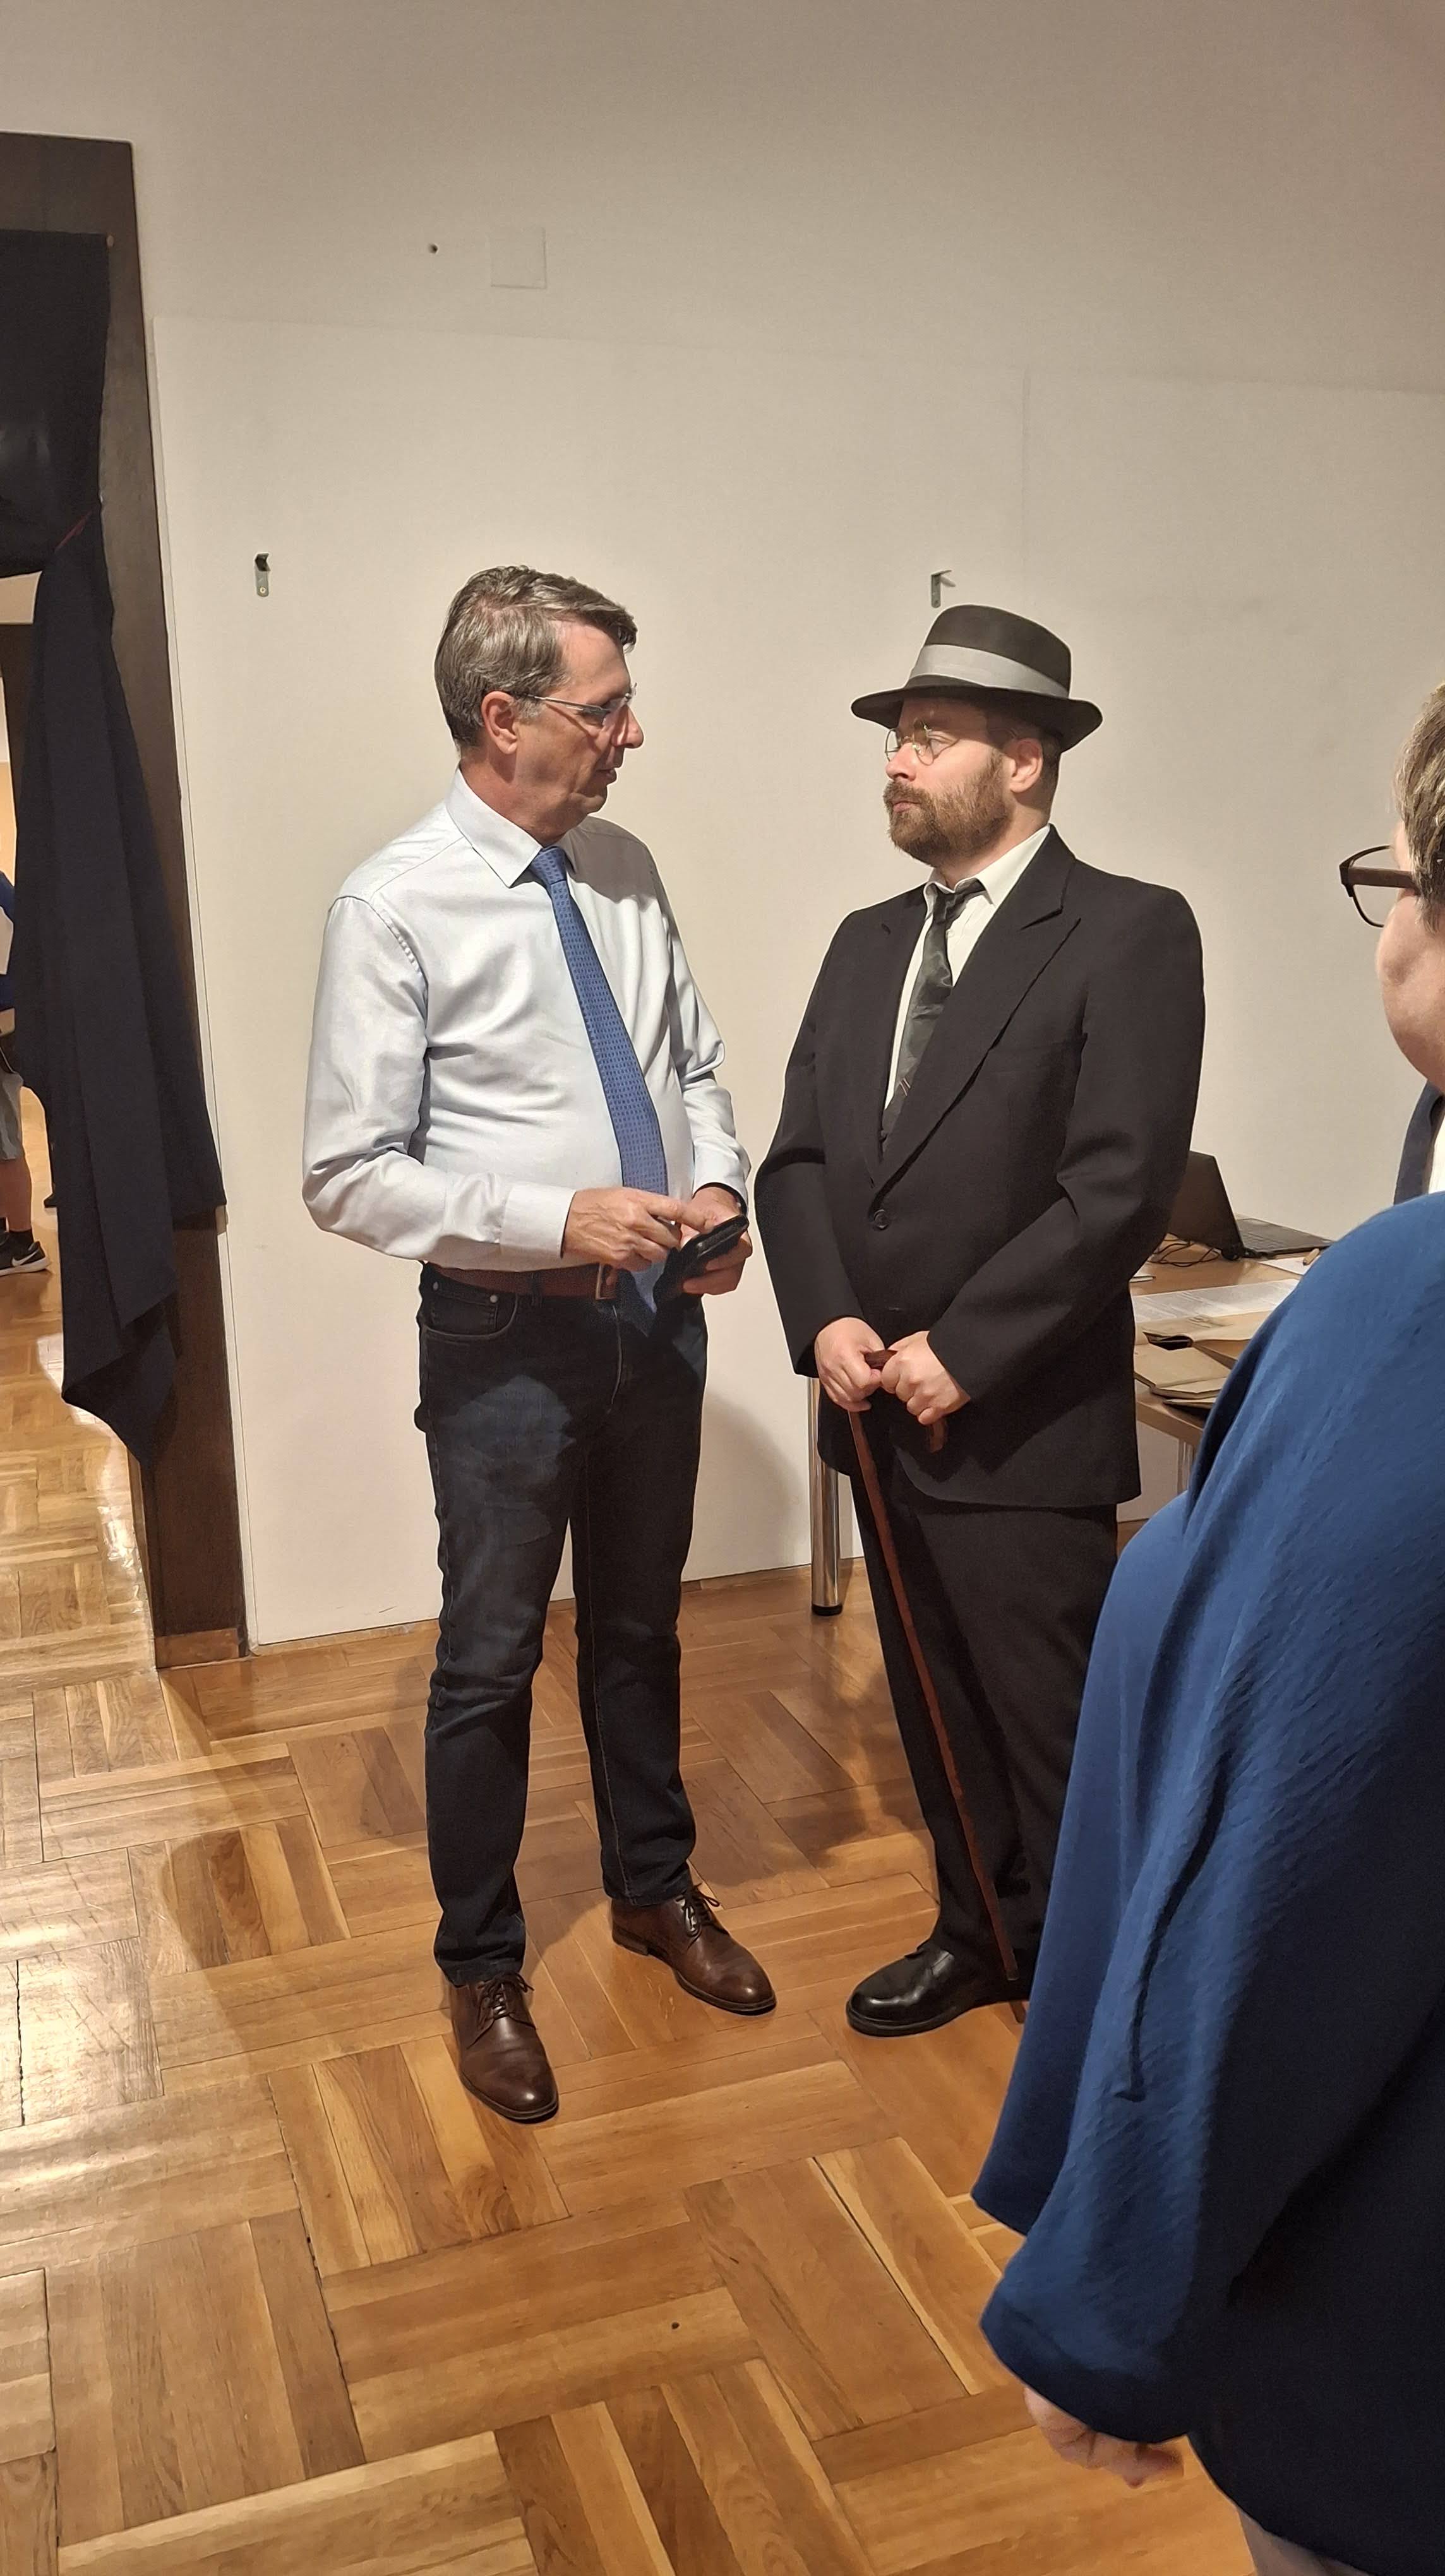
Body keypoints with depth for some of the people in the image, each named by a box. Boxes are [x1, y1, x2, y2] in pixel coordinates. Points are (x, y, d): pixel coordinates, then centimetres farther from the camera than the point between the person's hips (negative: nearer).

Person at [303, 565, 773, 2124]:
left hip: (657, 1315, 6)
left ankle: (653, 1889, 44)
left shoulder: (623, 872, 3)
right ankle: (482, 1969, 32)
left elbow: (694, 1064, 14)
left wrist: (717, 1185, -6)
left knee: (639, 1627, 21)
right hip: (508, 1339, -5)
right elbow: (347, 1176, -15)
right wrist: (560, 1221, -23)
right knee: (490, 1664, 9)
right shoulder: (396, 908, -15)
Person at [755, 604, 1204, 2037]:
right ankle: (980, 1932, 40)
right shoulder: (867, 942, 11)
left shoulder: (1129, 934, -10)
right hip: (880, 1411, 7)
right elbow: (797, 1157, 9)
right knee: (936, 1703, 19)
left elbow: (1121, 1189, -17)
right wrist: (826, 1322, -7)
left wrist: (963, 1352, -17)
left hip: (1024, 1424, -6)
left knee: (1054, 1725, 6)